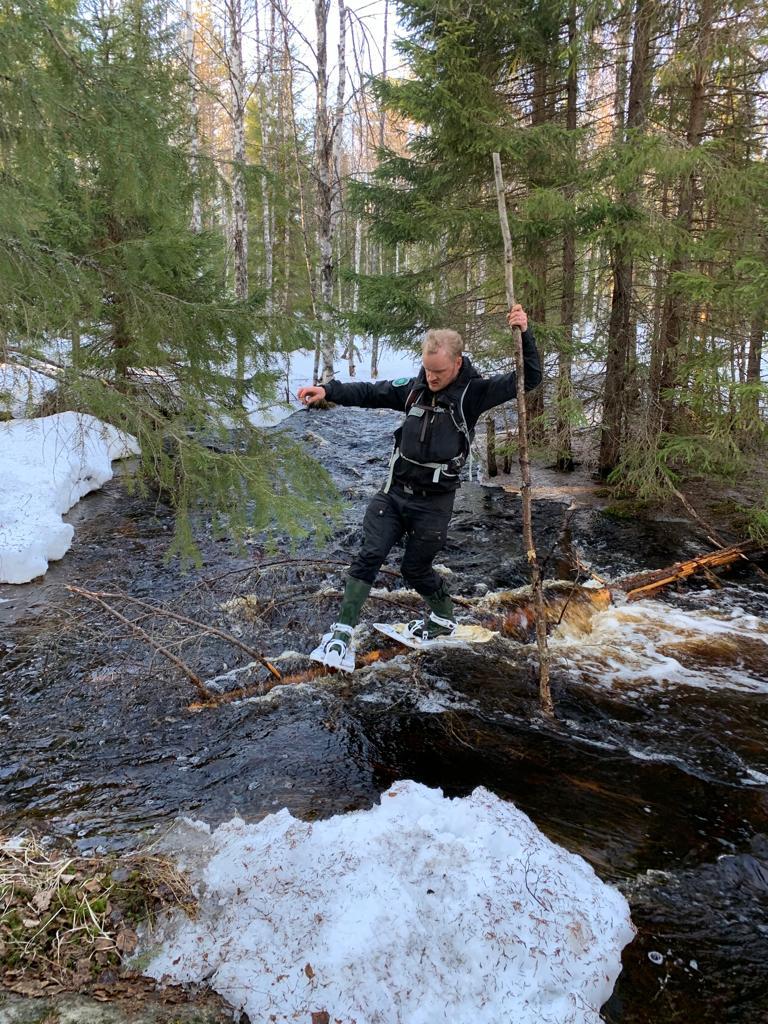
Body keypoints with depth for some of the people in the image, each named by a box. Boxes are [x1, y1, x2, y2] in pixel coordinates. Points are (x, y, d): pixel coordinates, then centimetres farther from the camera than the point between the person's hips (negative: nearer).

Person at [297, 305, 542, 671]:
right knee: (369, 556, -6)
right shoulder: (414, 387, 2)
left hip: (434, 502, -3)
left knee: (415, 569, 9)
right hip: (394, 492, 3)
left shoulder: (474, 392, -9)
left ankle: (444, 617, 38)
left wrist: (525, 334, -25)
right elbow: (369, 393, 7)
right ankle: (342, 634, -1)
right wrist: (328, 390, -5)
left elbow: (528, 379, -13)